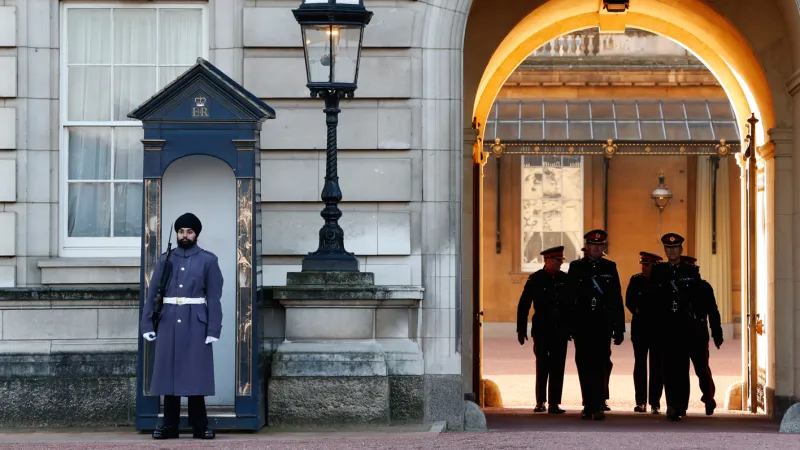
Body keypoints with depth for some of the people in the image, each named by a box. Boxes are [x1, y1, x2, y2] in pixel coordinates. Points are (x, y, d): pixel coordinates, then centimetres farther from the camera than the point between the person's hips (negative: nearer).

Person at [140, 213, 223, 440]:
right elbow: (152, 294, 9)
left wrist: (214, 330, -9)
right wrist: (147, 324, 1)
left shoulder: (208, 260, 3)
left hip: (196, 324, -2)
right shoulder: (165, 259, 10)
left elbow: (214, 298, -2)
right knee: (169, 373, 2)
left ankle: (199, 426, 4)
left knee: (195, 374, -2)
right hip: (169, 323, 2)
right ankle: (169, 426, 6)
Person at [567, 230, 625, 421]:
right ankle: (588, 407, 10)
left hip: (603, 325, -1)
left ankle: (598, 407, -10)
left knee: (599, 365, -8)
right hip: (582, 324, 1)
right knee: (584, 365, 3)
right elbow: (569, 297, 5)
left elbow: (617, 299, 8)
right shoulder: (576, 267, 7)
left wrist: (619, 328, 4)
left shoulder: (610, 267, 8)